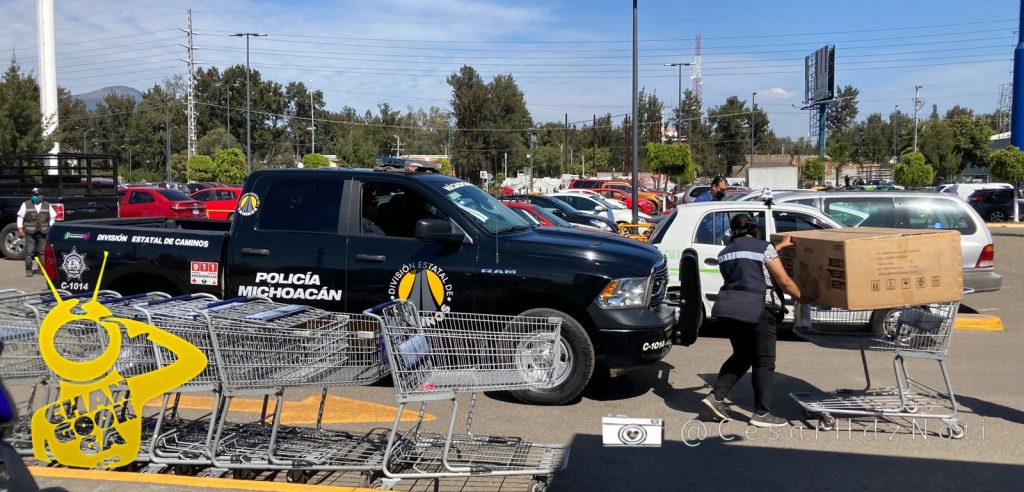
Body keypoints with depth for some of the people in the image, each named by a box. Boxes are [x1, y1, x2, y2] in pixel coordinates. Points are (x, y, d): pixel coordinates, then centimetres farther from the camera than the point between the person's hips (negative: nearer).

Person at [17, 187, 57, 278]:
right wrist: (20, 228, -1)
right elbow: (20, 217, 6)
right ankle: (28, 270, 1)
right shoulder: (26, 204, 5)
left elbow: (52, 217, 14)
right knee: (29, 251, -4)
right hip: (29, 233, -2)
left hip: (43, 233, 2)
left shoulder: (47, 205, 11)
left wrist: (51, 229, 7)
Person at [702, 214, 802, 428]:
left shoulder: (726, 252, 17)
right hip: (757, 309, -6)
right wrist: (801, 296, 14)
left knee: (741, 356, 19)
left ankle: (716, 396, 9)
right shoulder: (764, 247, -2)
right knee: (764, 362, 4)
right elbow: (784, 281, -3)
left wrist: (780, 246, 39)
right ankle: (761, 413, 6)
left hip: (729, 307, 6)